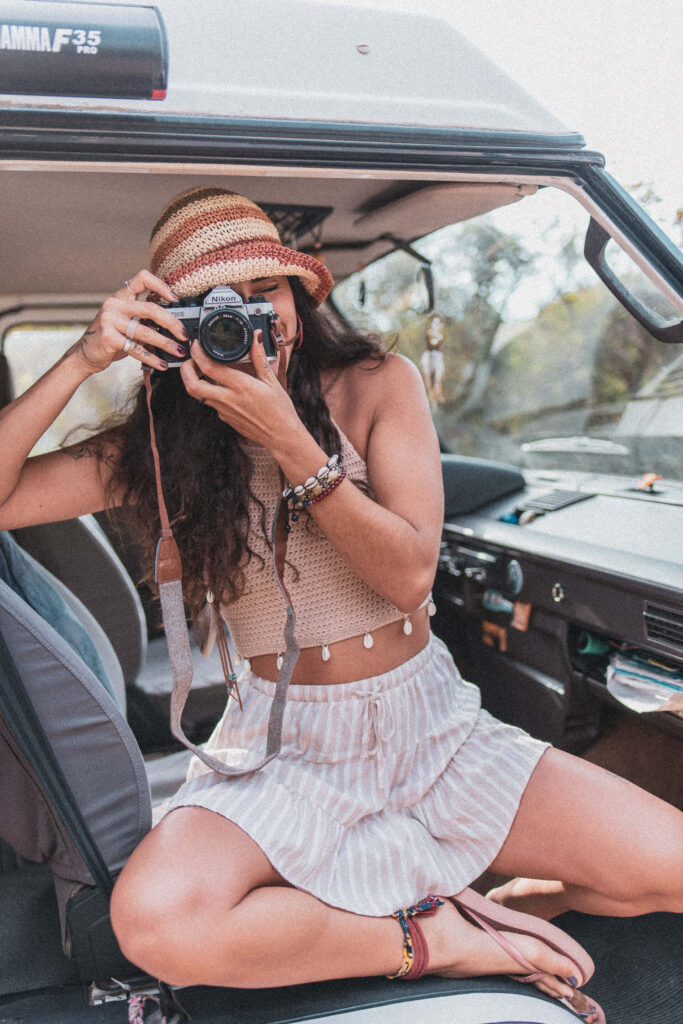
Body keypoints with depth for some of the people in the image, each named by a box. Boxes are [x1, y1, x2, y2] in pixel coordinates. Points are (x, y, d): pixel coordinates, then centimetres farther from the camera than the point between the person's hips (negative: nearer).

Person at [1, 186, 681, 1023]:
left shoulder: (377, 385, -3)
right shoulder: (160, 449, -1)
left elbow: (410, 573, -13)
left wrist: (288, 442, -23)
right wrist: (84, 358, -16)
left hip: (433, 725, 1)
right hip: (286, 749, 0)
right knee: (155, 922, -31)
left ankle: (497, 906, 14)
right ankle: (443, 940, -10)